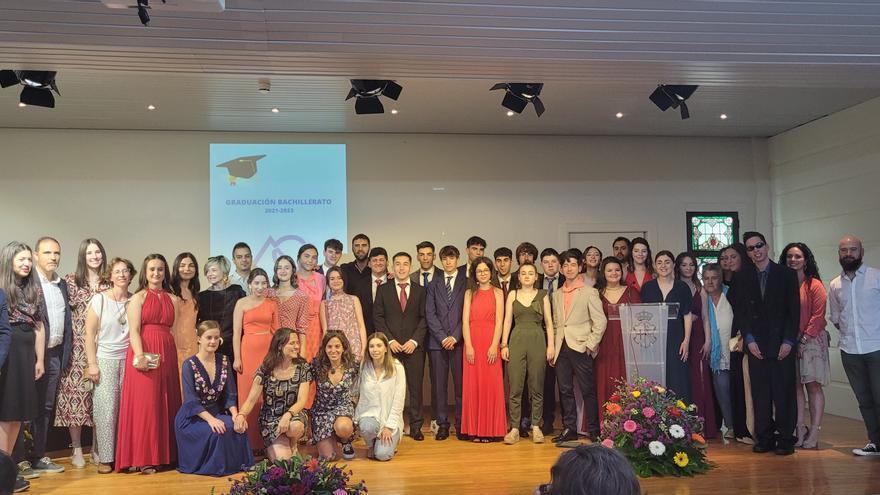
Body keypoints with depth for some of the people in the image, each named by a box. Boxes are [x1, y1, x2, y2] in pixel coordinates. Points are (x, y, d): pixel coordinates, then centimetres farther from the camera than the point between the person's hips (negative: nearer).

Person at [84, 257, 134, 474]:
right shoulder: (99, 299, 0)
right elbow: (90, 334, -1)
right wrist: (92, 364, -6)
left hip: (129, 359, 2)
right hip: (105, 360, -2)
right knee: (106, 408, -3)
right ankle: (104, 457, 7)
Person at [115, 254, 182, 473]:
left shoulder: (173, 299, 14)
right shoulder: (138, 297, 2)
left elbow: (175, 330, 12)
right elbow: (134, 330, -8)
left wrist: (176, 356, 2)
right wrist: (140, 355, -22)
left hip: (167, 355, 5)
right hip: (144, 355, -4)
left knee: (167, 403, 6)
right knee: (144, 403, -3)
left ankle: (165, 454, 14)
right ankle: (144, 458, 3)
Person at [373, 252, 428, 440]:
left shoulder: (420, 291, 10)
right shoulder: (383, 289, 9)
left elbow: (424, 318, 5)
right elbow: (378, 317, 4)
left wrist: (414, 340, -7)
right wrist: (390, 340, -6)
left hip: (414, 346, 1)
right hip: (390, 346, 0)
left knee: (415, 387, 1)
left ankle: (415, 426, 7)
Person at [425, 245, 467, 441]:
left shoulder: (466, 282, 6)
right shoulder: (434, 284, 13)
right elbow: (430, 313, 5)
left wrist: (455, 336, -8)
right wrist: (442, 337, -5)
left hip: (459, 341, -2)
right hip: (437, 342, 2)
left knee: (461, 384, -1)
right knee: (439, 385, 3)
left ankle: (461, 425, 8)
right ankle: (442, 424, 11)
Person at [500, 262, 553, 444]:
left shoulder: (542, 295, 7)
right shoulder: (513, 294, 8)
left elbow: (549, 323, 6)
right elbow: (507, 321, 6)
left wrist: (550, 345, -1)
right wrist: (504, 345, 0)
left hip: (537, 341, 0)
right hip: (517, 341, 0)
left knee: (537, 387, 4)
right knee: (515, 387, -2)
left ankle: (536, 426, 14)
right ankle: (514, 428, 3)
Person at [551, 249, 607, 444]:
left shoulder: (589, 292, -1)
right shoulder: (557, 295, 15)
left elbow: (600, 321, -5)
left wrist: (590, 345, -10)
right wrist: (554, 346, 9)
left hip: (580, 348, -5)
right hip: (561, 349, 5)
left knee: (588, 391, -1)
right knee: (565, 391, 8)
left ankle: (594, 431, 7)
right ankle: (569, 429, 16)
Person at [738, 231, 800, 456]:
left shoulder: (786, 274, 4)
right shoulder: (742, 278, 10)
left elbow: (794, 310, 0)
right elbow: (739, 311, 8)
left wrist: (788, 341, -7)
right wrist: (749, 339, -3)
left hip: (782, 344, -2)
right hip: (756, 345, 2)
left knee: (784, 393, -2)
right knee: (760, 394, 2)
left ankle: (785, 439, 7)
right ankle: (764, 438, 10)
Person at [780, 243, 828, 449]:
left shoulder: (814, 285, -4)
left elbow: (818, 315, -8)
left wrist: (804, 339, -11)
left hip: (811, 341, -4)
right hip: (788, 342, 4)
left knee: (813, 385, -1)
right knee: (795, 385, 4)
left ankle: (814, 432, 3)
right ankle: (800, 431, 9)